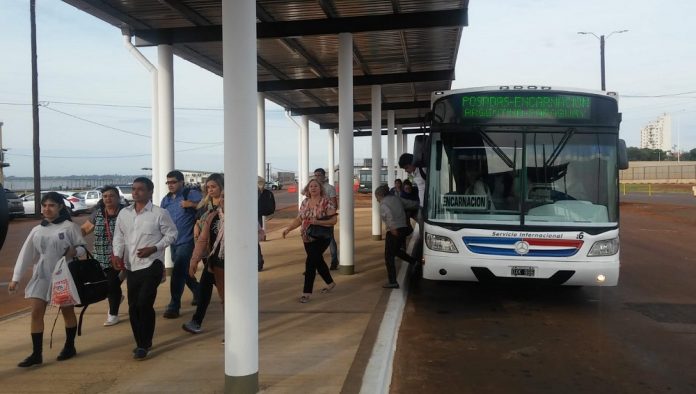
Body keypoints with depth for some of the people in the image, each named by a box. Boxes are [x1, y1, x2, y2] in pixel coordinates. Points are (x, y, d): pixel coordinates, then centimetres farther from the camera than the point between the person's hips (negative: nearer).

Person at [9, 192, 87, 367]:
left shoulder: (69, 227, -6)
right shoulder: (37, 230, 6)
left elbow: (83, 247, -3)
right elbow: (25, 254, 5)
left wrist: (74, 251, -26)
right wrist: (15, 278, 1)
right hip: (40, 276, 4)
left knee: (67, 311, 8)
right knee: (36, 313, 0)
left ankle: (69, 347, 23)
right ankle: (36, 354, 5)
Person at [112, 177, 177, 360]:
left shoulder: (159, 213, -7)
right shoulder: (124, 213, 7)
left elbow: (171, 234, -3)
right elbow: (119, 236, 11)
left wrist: (154, 248, -14)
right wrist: (117, 254, -6)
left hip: (151, 265, -5)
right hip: (131, 266, 5)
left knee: (144, 303, -12)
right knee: (133, 306, 10)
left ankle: (144, 344, 3)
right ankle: (142, 342, 26)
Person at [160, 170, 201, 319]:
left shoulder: (191, 194, -9)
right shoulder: (166, 199, 12)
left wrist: (192, 204, -29)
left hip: (186, 241, -7)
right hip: (173, 242, 7)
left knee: (177, 273, -10)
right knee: (184, 272, 19)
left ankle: (174, 306, -4)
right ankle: (198, 293, 39)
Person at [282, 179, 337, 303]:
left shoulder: (326, 202, -10)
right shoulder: (305, 202, 7)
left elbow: (333, 220, -15)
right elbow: (299, 219, 12)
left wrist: (318, 222, -26)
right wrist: (288, 229, 0)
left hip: (321, 238, -6)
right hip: (307, 238, 6)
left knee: (310, 261, -13)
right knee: (318, 261, 17)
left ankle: (307, 292, -7)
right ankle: (330, 283, 39)